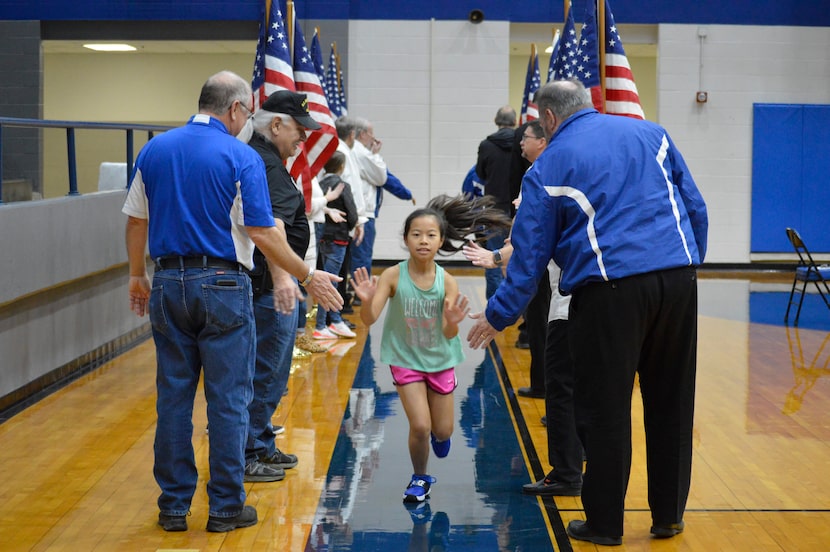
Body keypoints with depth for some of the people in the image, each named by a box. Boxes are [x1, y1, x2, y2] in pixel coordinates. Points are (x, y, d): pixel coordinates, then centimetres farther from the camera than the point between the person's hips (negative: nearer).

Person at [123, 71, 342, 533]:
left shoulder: (154, 150, 6)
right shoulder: (242, 157, -9)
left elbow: (136, 220, 9)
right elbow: (261, 234, -12)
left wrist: (138, 276, 21)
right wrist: (309, 277, -3)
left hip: (168, 284, 5)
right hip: (222, 285, -5)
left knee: (173, 397, 10)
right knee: (228, 400, 4)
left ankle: (174, 506, 16)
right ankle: (226, 507, 9)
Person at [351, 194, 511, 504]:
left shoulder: (446, 281, -17)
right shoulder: (393, 276, -19)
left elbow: (449, 334, -20)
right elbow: (368, 320, -24)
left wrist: (452, 323, -42)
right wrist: (366, 301, -45)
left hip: (441, 360, 2)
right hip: (406, 359, -2)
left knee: (442, 431, 10)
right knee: (420, 426, -11)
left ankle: (438, 435, 49)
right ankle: (419, 479, 16)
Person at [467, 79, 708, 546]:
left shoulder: (549, 165, 6)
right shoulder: (651, 133, 14)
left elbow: (531, 254, 6)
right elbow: (696, 209, 15)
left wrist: (498, 316, 15)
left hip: (609, 290, -4)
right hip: (678, 279, 4)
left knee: (605, 410, 6)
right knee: (671, 401, 13)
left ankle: (604, 523, 13)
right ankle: (669, 515, 22)